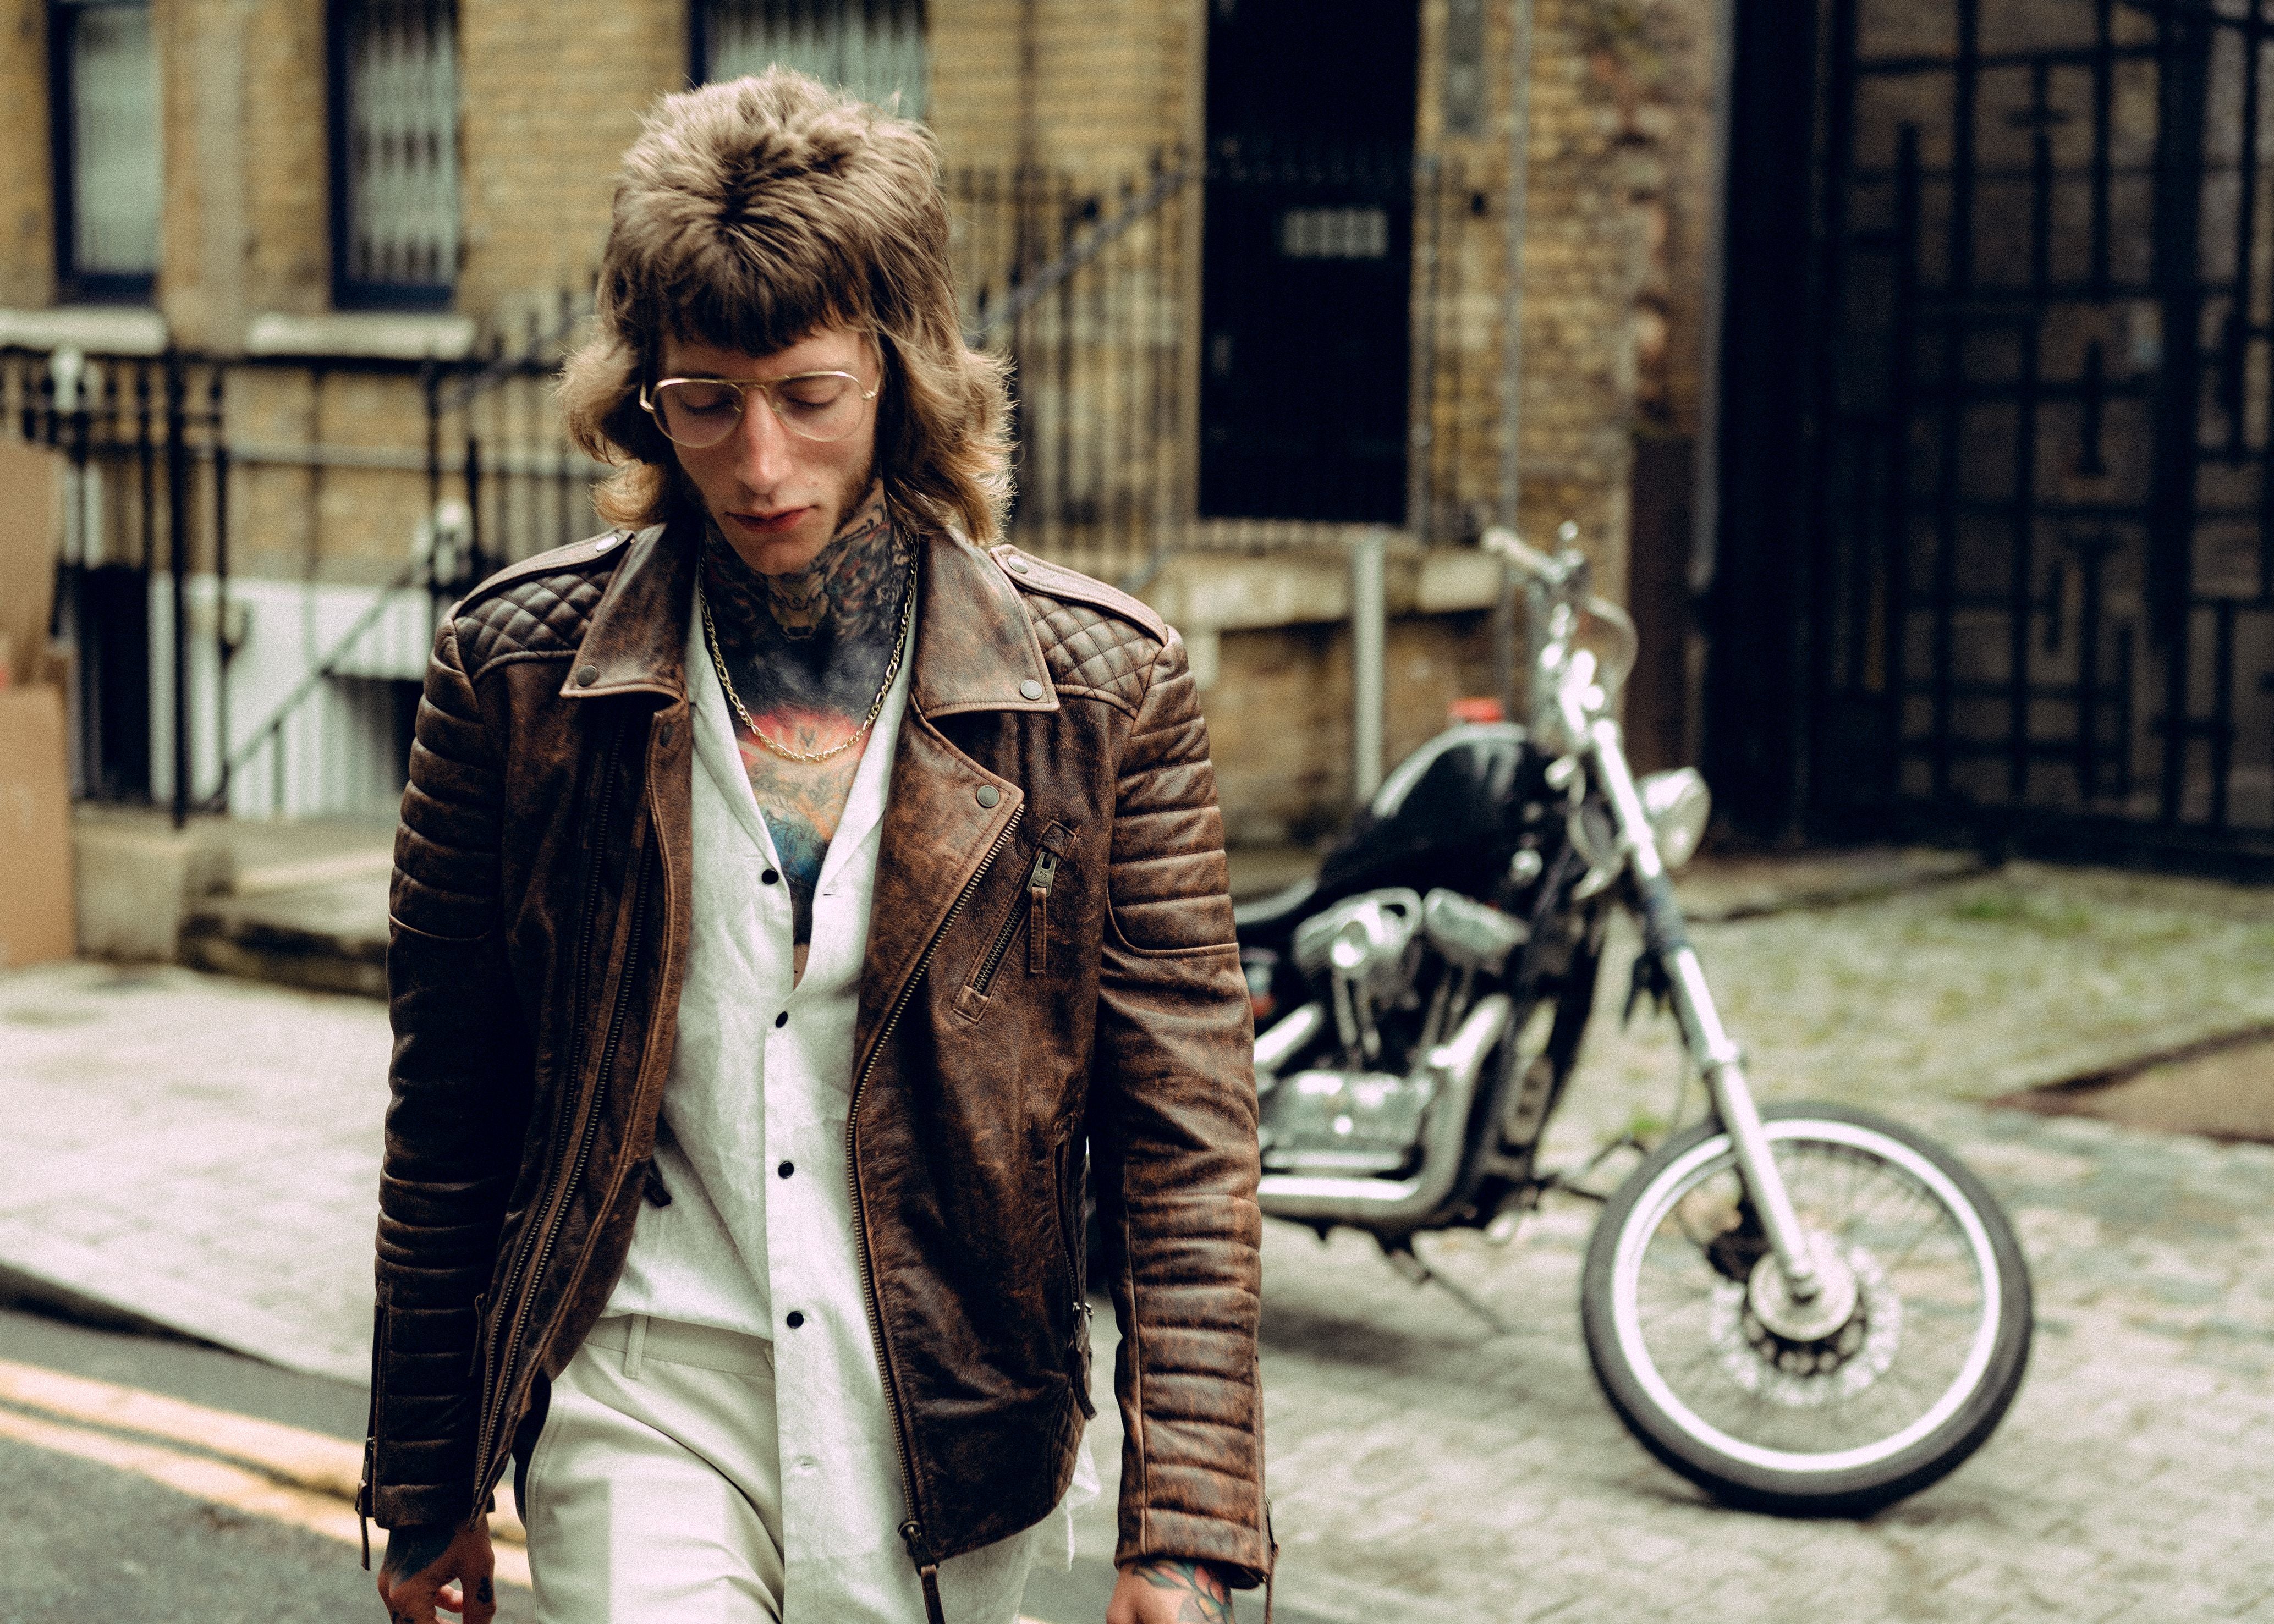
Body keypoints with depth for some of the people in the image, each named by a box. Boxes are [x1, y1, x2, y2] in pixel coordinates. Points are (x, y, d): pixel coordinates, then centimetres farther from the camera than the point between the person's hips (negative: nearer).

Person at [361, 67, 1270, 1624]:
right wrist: (428, 1491, 11)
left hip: (952, 1439, 1)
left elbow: (1186, 1141, -5)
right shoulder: (520, 665, -2)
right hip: (644, 1395, 0)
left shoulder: (1102, 686, -5)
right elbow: (447, 1124, 6)